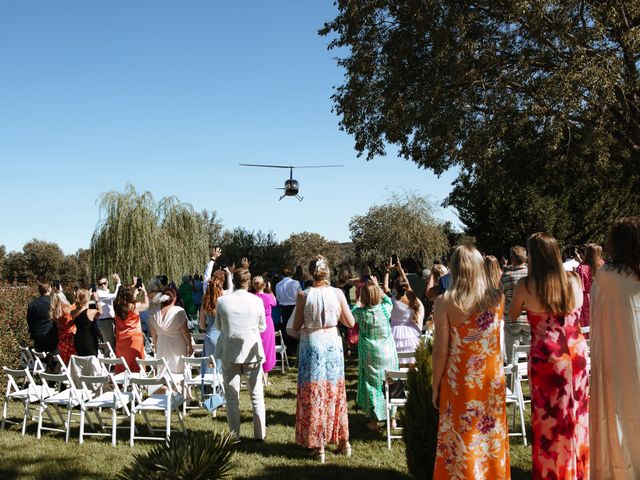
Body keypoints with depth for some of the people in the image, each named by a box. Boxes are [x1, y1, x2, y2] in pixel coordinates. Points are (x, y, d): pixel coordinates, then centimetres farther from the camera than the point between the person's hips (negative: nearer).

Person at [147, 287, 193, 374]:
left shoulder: (154, 314, -3)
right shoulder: (179, 311, -15)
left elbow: (153, 334, 6)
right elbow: (185, 332, -11)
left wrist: (156, 347, 20)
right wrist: (190, 346, 1)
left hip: (162, 348, 4)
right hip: (178, 348, -3)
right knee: (179, 374, 4)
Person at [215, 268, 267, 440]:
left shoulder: (222, 301, -9)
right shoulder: (257, 301, -10)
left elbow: (218, 326, 5)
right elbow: (262, 327, 3)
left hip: (229, 354, 0)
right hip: (252, 353, 0)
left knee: (232, 398, 10)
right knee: (257, 396, 12)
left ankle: (234, 435, 13)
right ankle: (260, 434, 17)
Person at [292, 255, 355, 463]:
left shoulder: (304, 295, -11)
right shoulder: (337, 293, -6)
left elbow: (296, 327, -6)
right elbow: (350, 323, -3)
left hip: (311, 344, -2)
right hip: (333, 343, 3)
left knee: (313, 393, 6)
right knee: (335, 391, 15)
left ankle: (318, 446, 8)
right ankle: (343, 441, 23)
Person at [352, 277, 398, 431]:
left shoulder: (360, 313, -14)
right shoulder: (385, 309, -12)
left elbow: (353, 311, 10)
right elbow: (389, 300, 12)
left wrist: (359, 300, 22)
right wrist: (377, 287, 17)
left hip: (369, 356, -1)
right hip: (388, 354, 1)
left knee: (371, 385, 8)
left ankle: (374, 421, 13)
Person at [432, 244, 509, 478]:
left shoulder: (445, 302, -13)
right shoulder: (497, 298, -4)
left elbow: (441, 350, -11)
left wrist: (436, 388, 0)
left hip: (460, 383, -3)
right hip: (492, 380, 3)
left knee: (461, 441, 9)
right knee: (492, 437, 17)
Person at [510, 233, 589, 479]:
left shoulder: (525, 285, -10)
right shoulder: (573, 280, 0)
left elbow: (512, 315, 7)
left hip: (545, 356, -4)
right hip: (576, 353, 4)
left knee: (550, 419, 8)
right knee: (576, 414, 17)